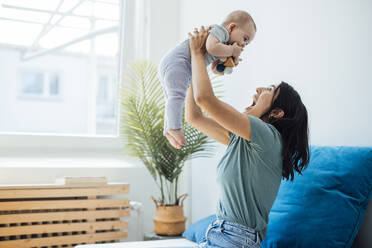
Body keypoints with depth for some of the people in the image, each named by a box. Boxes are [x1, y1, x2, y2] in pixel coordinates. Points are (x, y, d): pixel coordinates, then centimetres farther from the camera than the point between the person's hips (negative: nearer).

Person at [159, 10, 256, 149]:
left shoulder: (224, 45, 27)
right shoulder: (219, 30, -4)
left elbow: (215, 70, 29)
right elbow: (211, 47, -26)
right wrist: (231, 50, -11)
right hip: (176, 62, -11)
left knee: (173, 100, 13)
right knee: (177, 95, -24)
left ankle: (168, 130, 15)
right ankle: (174, 127, -35)